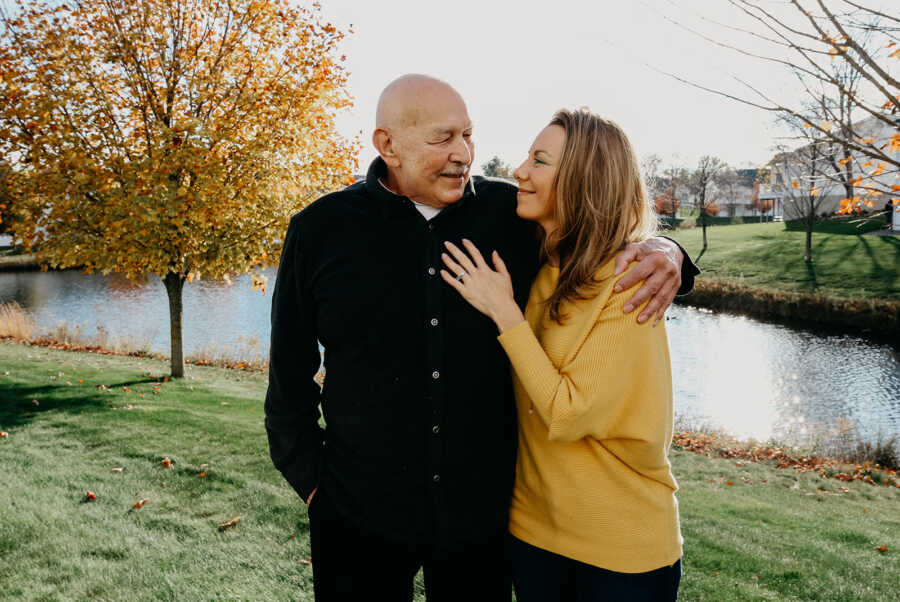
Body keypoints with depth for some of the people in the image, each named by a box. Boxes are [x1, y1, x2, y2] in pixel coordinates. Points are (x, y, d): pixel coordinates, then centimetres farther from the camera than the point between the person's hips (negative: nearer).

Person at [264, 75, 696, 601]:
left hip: (483, 512, 1)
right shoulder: (322, 228, -5)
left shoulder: (510, 213, -4)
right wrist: (310, 479, 1)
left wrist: (664, 254, -13)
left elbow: (610, 251, 9)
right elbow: (289, 374, 3)